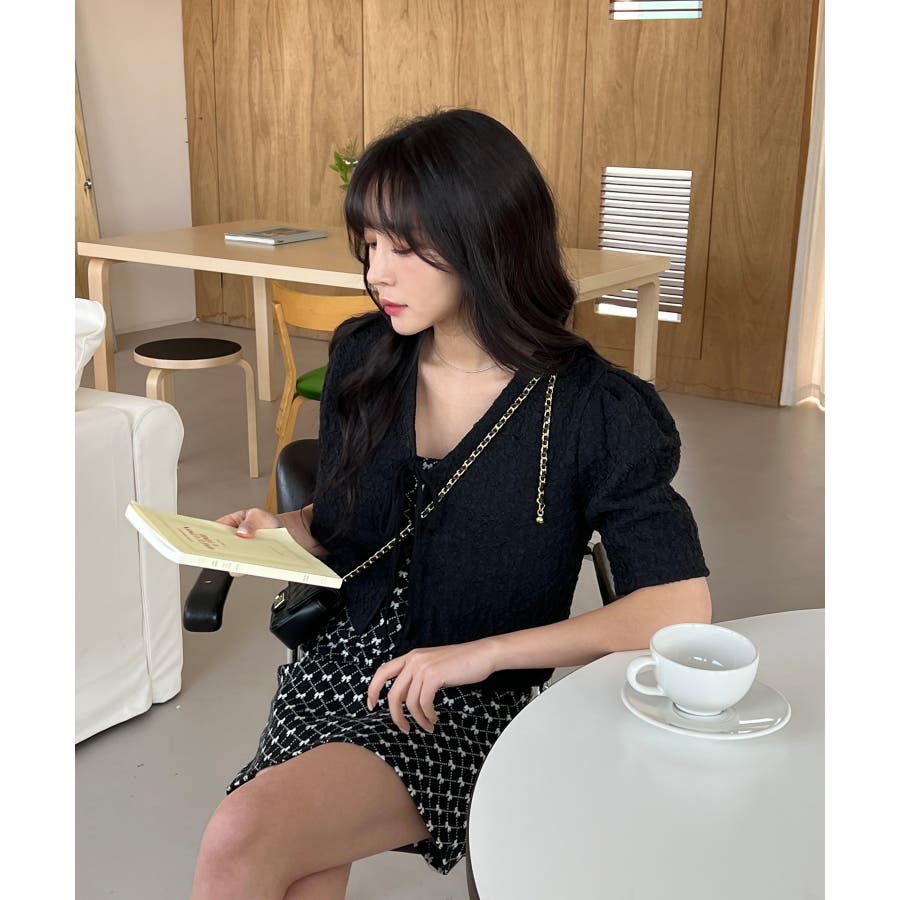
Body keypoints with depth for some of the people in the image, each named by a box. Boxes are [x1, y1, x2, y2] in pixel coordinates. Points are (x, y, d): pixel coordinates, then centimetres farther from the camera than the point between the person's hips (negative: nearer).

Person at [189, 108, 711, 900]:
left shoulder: (593, 410, -11)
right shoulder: (363, 359, 4)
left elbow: (681, 609, -15)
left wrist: (481, 653, -18)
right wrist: (279, 531, -5)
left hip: (472, 710, -4)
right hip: (341, 662, 5)